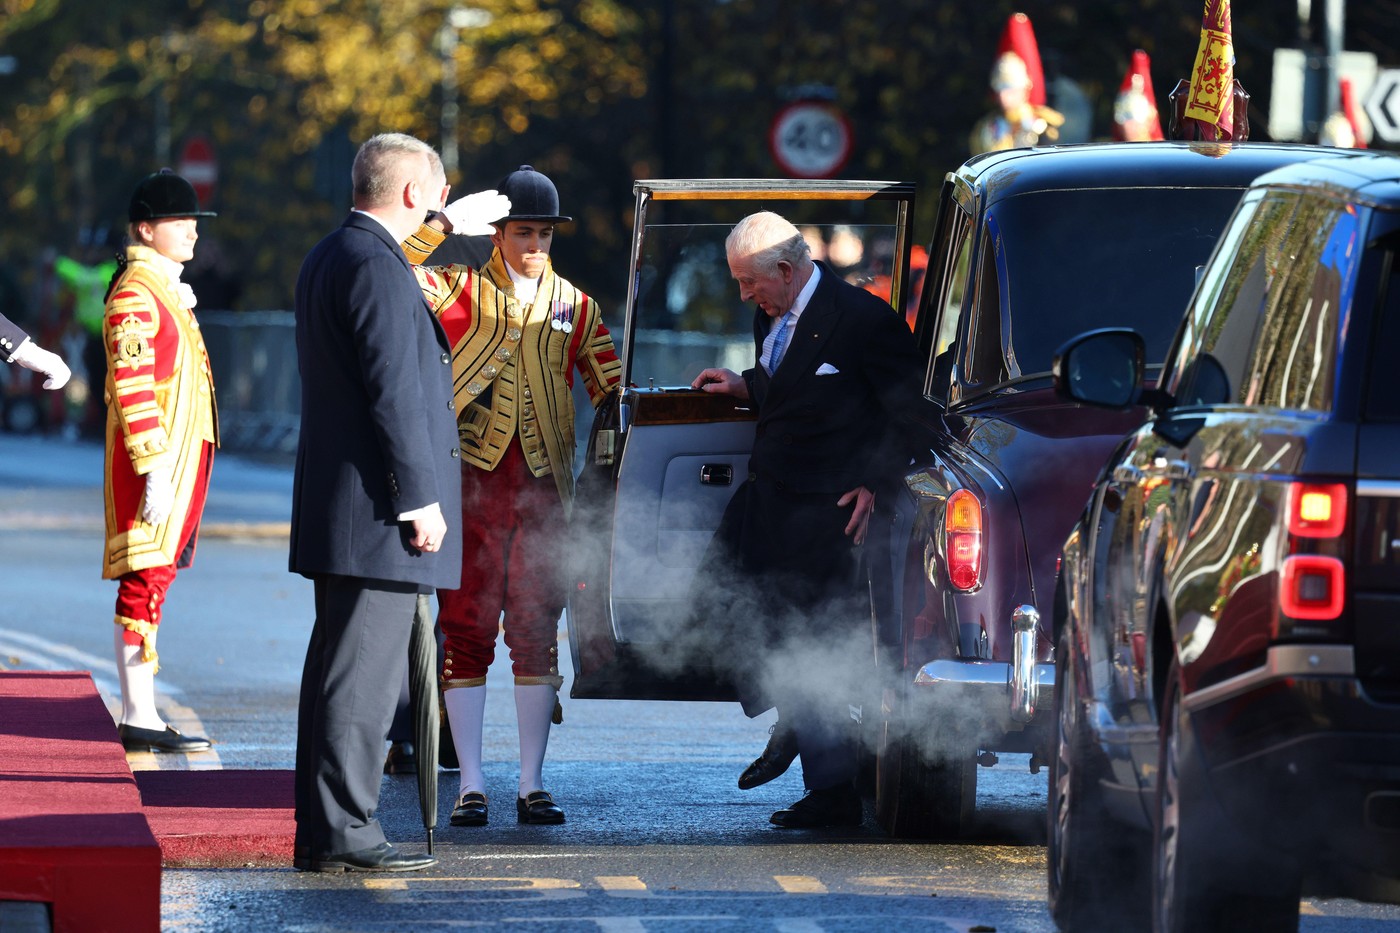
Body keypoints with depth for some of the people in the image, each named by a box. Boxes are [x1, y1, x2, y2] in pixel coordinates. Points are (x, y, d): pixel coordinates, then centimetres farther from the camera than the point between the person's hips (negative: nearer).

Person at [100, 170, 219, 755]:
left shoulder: (167, 290, 18)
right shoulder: (135, 294, -13)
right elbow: (133, 388, -19)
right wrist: (155, 470, -23)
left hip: (181, 457, 10)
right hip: (157, 460, -10)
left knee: (152, 581, 10)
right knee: (145, 581, -9)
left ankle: (140, 715, 13)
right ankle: (139, 718, -9)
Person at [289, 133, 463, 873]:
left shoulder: (328, 258, 16)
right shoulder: (377, 266, -16)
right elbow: (393, 392, -19)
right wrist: (419, 499, -17)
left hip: (335, 504, 10)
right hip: (378, 506, -10)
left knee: (340, 665, 12)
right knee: (365, 668, -8)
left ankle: (322, 829, 16)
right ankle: (342, 831, -7)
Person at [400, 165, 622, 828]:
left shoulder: (575, 307, 12)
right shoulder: (462, 290, 5)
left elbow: (613, 393, 14)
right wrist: (444, 224, -18)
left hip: (545, 482, 2)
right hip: (475, 477, -2)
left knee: (537, 632, 3)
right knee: (467, 629, -1)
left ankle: (533, 784, 7)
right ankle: (470, 785, 3)